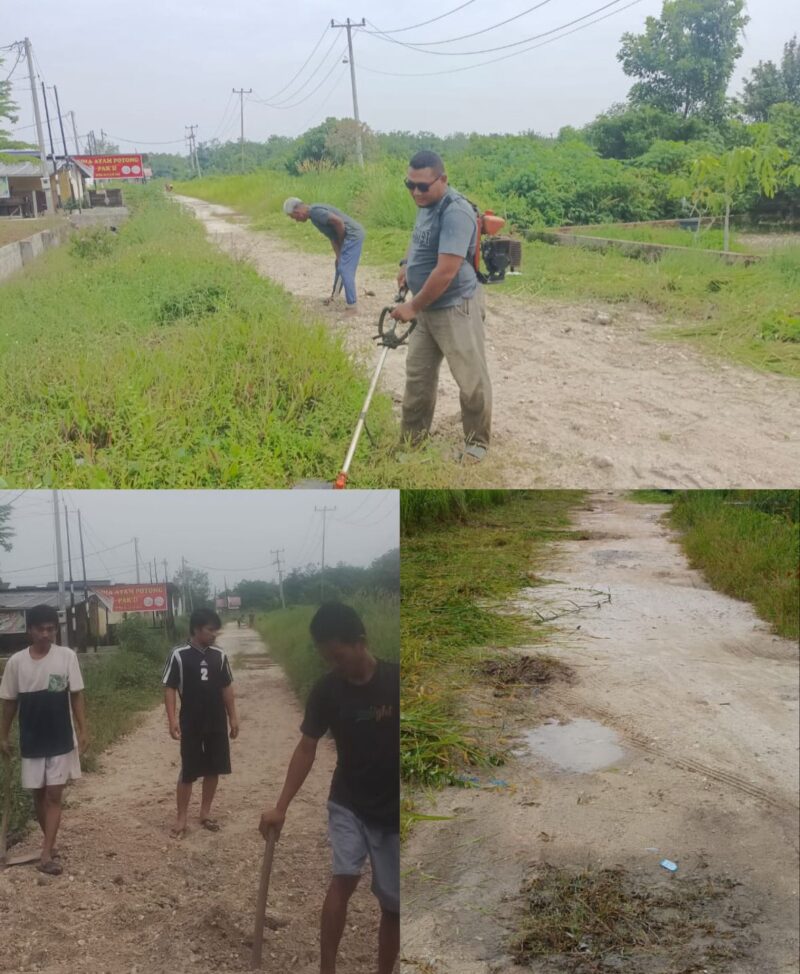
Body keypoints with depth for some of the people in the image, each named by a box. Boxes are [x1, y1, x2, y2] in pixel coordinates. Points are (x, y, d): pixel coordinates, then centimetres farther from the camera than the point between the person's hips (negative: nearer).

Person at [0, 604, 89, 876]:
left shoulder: (67, 656, -8)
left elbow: (76, 696, -3)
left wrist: (83, 730, -7)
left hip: (61, 740, -2)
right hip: (31, 741, 2)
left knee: (54, 796, -2)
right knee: (39, 795, 12)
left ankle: (46, 855, -2)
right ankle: (50, 843, 31)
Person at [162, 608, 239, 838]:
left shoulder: (219, 655, 2)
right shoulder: (179, 655, -10)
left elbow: (226, 688, 10)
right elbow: (169, 688, -9)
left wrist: (233, 717, 8)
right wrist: (172, 719, -16)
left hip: (217, 723, 4)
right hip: (191, 724, -4)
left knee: (214, 769, 10)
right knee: (188, 772, 1)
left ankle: (205, 812, 24)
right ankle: (181, 818, 12)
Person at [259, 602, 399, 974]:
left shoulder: (396, 681, -16)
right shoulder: (326, 690, -7)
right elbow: (307, 749, 0)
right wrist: (280, 807, -4)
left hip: (393, 812, -1)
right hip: (348, 804, 2)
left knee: (392, 903, 4)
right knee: (343, 878, -18)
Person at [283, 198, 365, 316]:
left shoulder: (315, 212, -17)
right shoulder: (314, 213, 14)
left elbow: (338, 222, -26)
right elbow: (332, 236, 14)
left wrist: (341, 243, -12)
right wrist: (339, 255, 7)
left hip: (352, 235, -11)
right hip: (354, 235, 11)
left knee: (345, 270, -10)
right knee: (340, 266, 24)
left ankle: (352, 306, -7)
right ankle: (334, 295, 41)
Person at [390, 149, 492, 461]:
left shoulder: (455, 212, -24)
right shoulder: (426, 205, 6)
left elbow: (446, 271, -28)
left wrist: (413, 307, -20)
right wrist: (407, 265, 11)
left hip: (456, 307, -10)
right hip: (427, 308, 10)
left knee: (471, 379, 2)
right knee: (417, 374, 16)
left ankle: (477, 442, 17)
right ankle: (411, 438, 29)